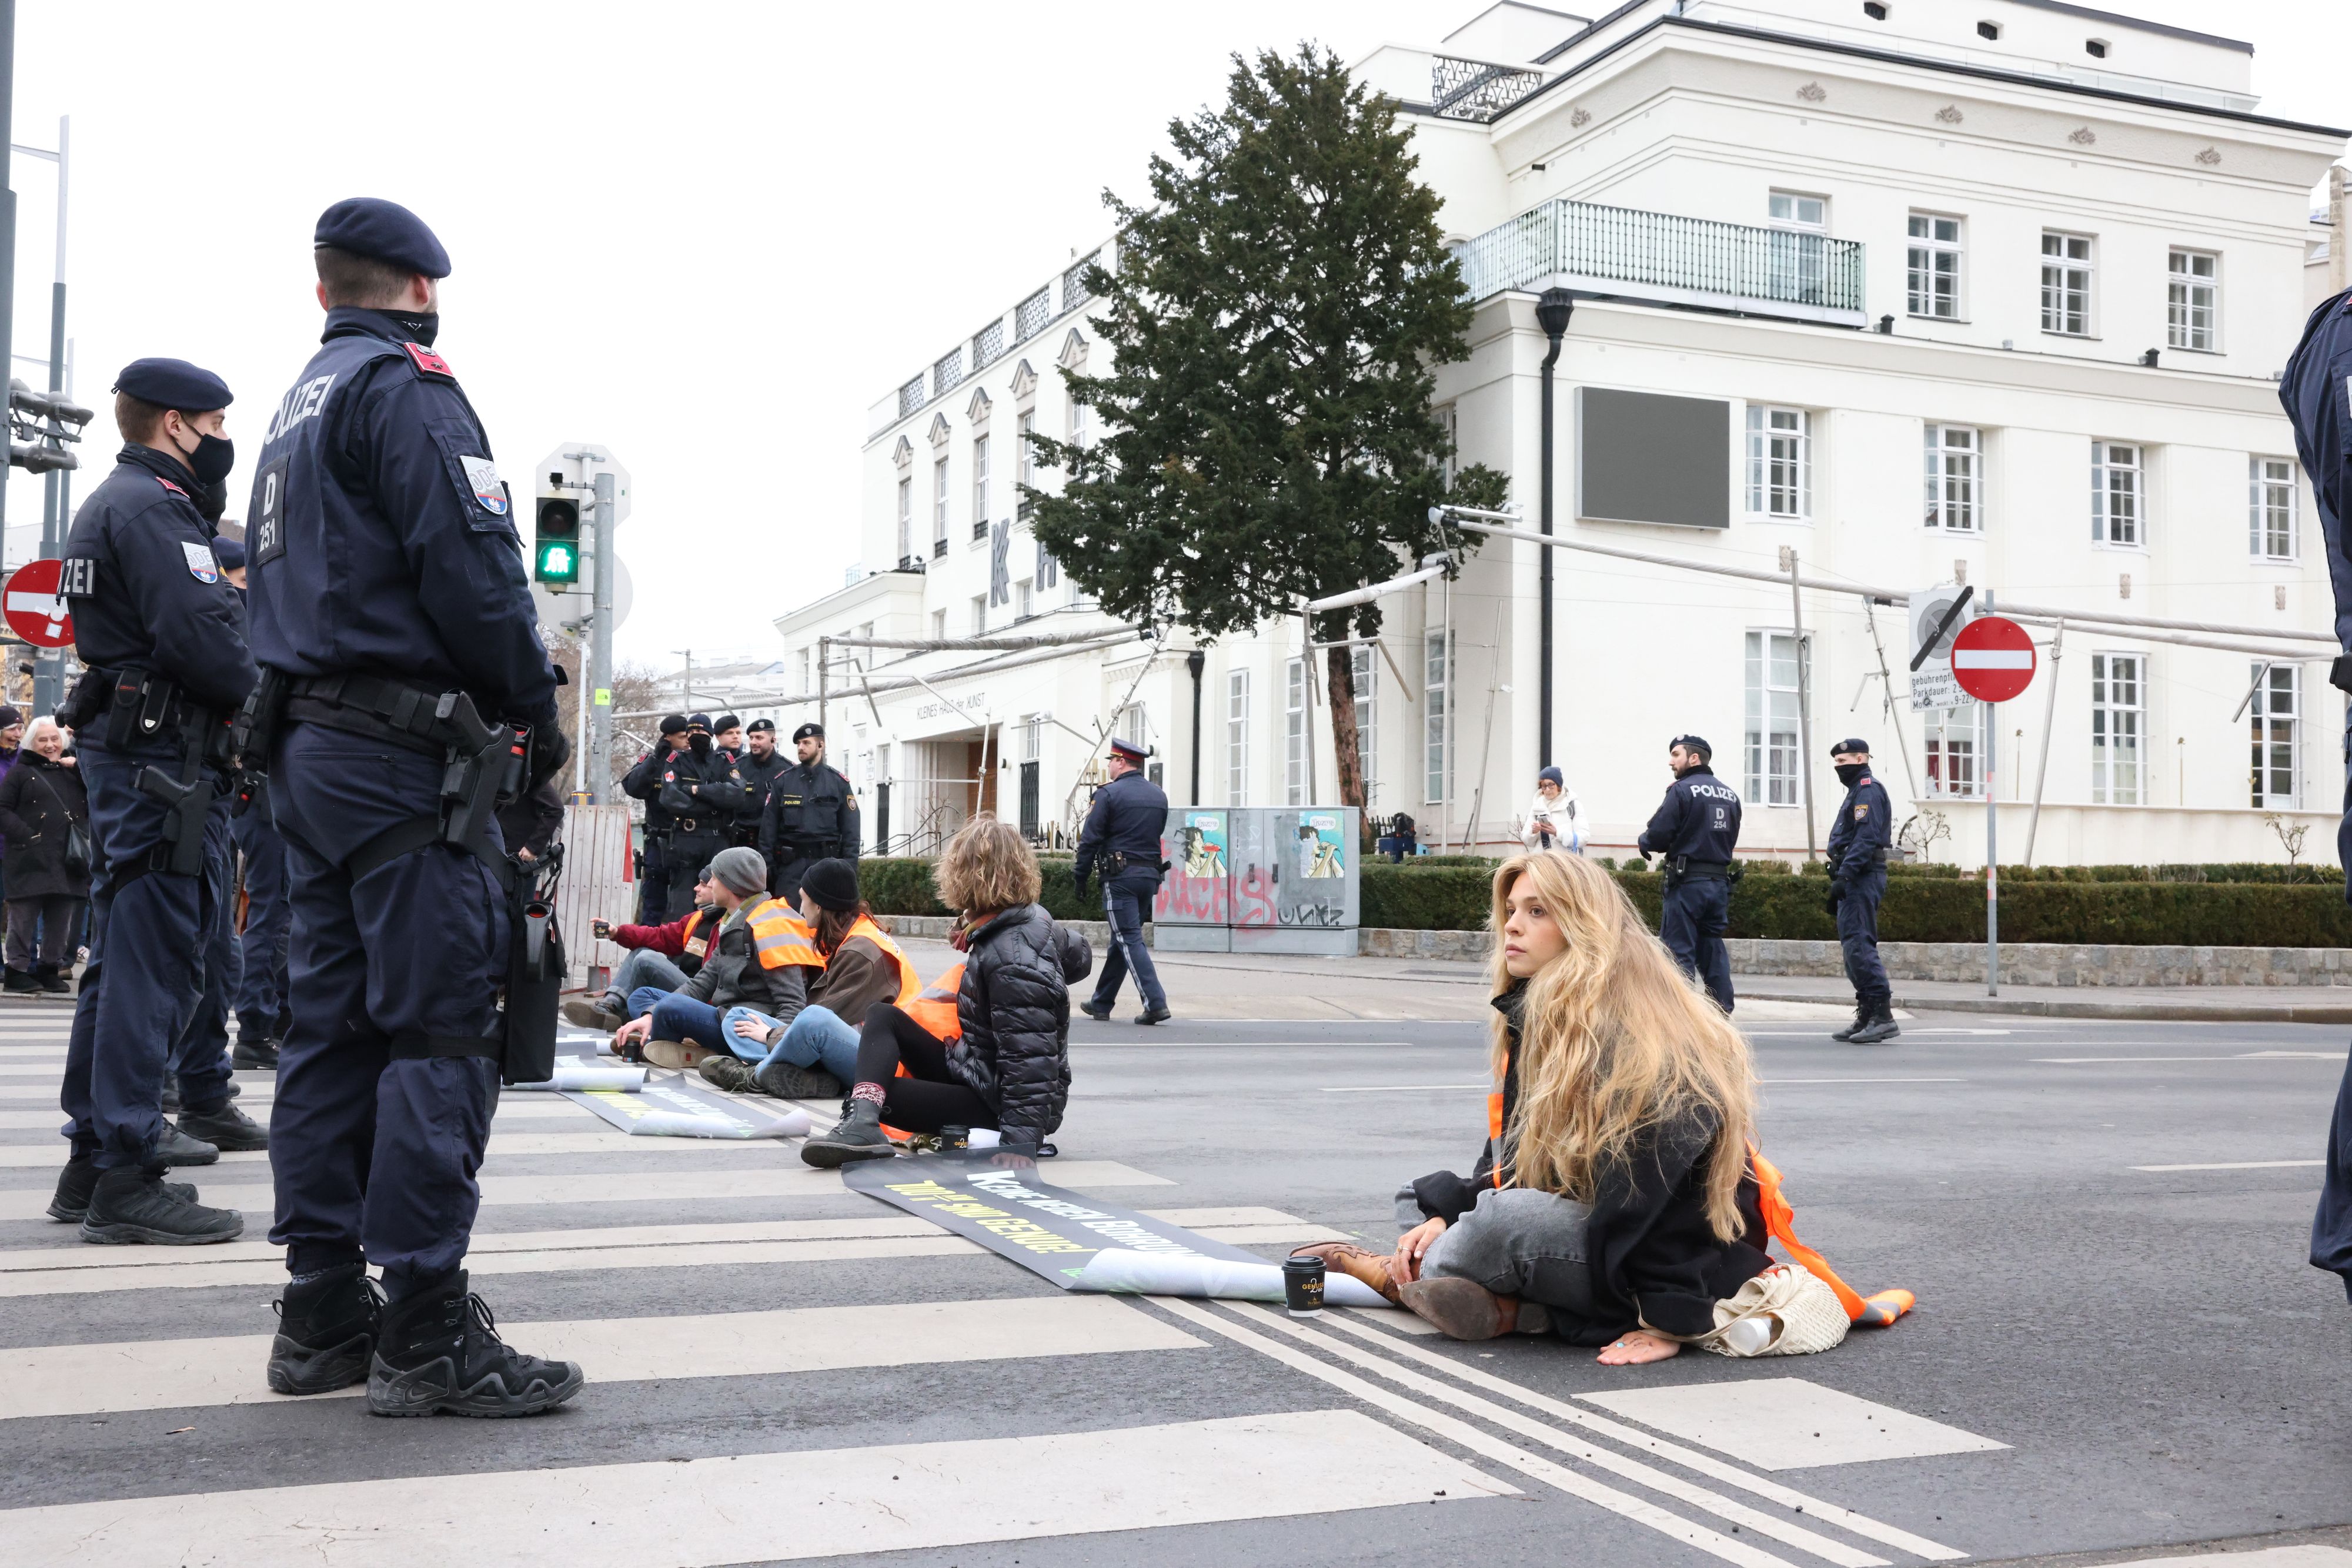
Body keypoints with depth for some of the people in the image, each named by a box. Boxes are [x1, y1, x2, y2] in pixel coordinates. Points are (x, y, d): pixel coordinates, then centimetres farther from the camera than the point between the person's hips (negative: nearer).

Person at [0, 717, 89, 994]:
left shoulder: (74, 772, 18)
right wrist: (25, 835, -14)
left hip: (68, 862, 5)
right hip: (32, 861, -4)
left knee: (61, 921, 8)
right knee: (25, 918, -2)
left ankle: (50, 968, 17)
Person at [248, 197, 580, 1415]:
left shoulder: (299, 406, 22)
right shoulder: (408, 385, -6)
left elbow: (286, 575, 21)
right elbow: (470, 563, -17)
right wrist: (537, 711, -7)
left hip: (309, 751, 9)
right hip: (408, 753, -9)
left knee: (333, 1023, 9)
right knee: (442, 1028, -9)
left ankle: (323, 1314, 13)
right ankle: (427, 1334, -9)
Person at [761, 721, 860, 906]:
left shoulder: (839, 782, 5)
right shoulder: (782, 780, 7)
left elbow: (850, 829, 5)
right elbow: (768, 824, 6)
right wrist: (767, 864, 0)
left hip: (826, 861, 0)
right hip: (791, 863, 0)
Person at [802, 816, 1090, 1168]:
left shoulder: (1014, 961, -28)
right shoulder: (1035, 919, 0)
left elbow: (1030, 1062, -31)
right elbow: (1078, 957, 21)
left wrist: (1021, 1142, -35)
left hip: (997, 1103, -10)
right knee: (883, 1017, 0)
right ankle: (861, 1124, -22)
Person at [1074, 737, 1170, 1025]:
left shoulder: (1109, 794, -9)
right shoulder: (1159, 795, 13)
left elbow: (1090, 839, -9)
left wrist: (1081, 877, -2)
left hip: (1120, 875, -7)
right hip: (1150, 874, 7)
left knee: (1129, 939, -7)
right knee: (1122, 938, 15)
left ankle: (1156, 1004, -18)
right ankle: (1101, 1003, 24)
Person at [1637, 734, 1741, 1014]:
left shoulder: (1682, 790, -9)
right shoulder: (1730, 795, 12)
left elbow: (1657, 838, -13)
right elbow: (1730, 840, 15)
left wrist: (1644, 841, 8)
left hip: (1687, 882, -6)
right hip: (1720, 882, 7)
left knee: (1679, 952, -3)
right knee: (1713, 952, 11)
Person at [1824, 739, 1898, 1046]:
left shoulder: (1868, 791, -8)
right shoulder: (1856, 792, 24)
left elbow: (1866, 838, -20)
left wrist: (1843, 875, -26)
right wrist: (1840, 881, 24)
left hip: (1862, 878, -11)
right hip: (1856, 880, 11)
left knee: (1857, 944, -17)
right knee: (1856, 945, 11)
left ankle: (1882, 1014, -20)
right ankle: (1867, 1017, 14)